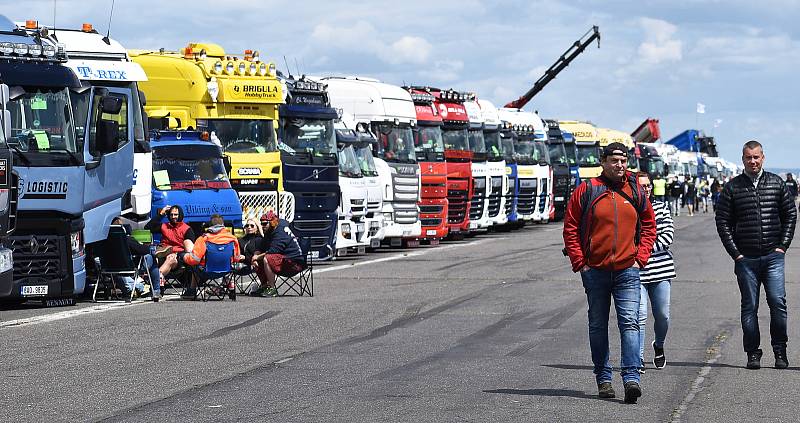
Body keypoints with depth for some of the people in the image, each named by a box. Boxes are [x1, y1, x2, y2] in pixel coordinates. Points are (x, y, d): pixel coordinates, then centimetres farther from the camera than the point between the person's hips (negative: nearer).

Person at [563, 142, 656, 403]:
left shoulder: (635, 191, 6)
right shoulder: (587, 191, -1)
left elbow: (649, 225, 15)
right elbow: (570, 227, 2)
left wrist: (641, 257, 4)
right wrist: (579, 262, -3)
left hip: (627, 271, 0)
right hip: (595, 271, 0)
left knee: (630, 323, -11)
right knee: (598, 326, 8)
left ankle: (631, 377, -17)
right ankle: (603, 379, 17)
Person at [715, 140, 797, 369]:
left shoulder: (776, 183, 8)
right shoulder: (732, 187, 4)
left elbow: (790, 214, 13)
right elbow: (723, 222, 4)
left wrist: (783, 245, 3)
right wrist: (735, 253, -2)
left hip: (773, 256, 0)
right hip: (746, 258, 0)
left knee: (778, 302, -8)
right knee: (749, 307, 2)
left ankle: (780, 351, 2)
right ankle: (753, 353, 9)